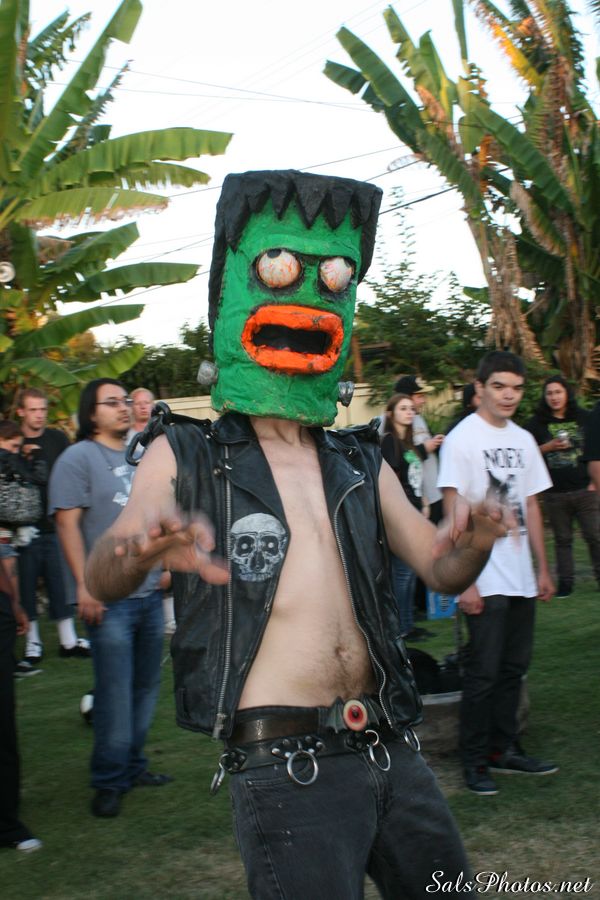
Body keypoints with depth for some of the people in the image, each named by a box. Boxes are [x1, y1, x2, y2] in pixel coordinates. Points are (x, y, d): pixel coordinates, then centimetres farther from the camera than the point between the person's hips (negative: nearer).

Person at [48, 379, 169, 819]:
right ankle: (108, 782, 7)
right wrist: (84, 585, -18)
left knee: (146, 687, 12)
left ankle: (132, 765, 25)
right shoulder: (78, 458, -5)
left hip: (151, 593, 7)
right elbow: (68, 523, -11)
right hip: (109, 599, -6)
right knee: (115, 695, -5)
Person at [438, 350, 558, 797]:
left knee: (514, 666, 13)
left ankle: (505, 749, 25)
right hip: (484, 580, -6)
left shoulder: (523, 439, 12)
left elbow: (531, 506, 16)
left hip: (521, 578, 7)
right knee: (483, 672, -2)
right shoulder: (462, 438, -9)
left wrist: (543, 569, 13)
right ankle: (475, 761, 9)